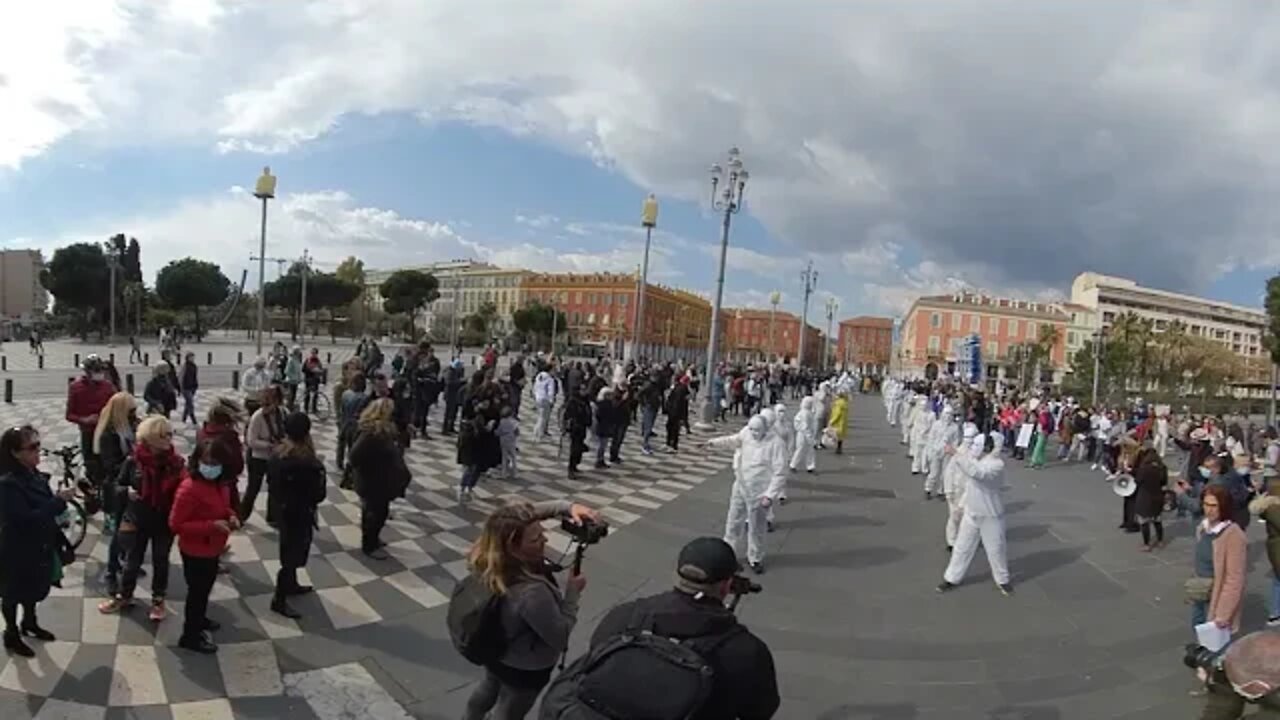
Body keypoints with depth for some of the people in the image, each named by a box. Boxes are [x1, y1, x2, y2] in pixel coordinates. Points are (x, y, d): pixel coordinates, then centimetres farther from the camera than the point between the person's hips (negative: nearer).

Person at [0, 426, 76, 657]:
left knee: (35, 588, 25)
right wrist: (59, 500, -28)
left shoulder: (34, 475, -2)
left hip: (39, 546, 7)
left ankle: (29, 623, 46)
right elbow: (26, 518, -30)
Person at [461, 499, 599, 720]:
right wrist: (573, 593, -19)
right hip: (525, 669, -6)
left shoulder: (493, 560, -23)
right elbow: (560, 638, -28)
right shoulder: (533, 593, -45)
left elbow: (532, 514, -9)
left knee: (489, 688, 36)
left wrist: (569, 507, -23)